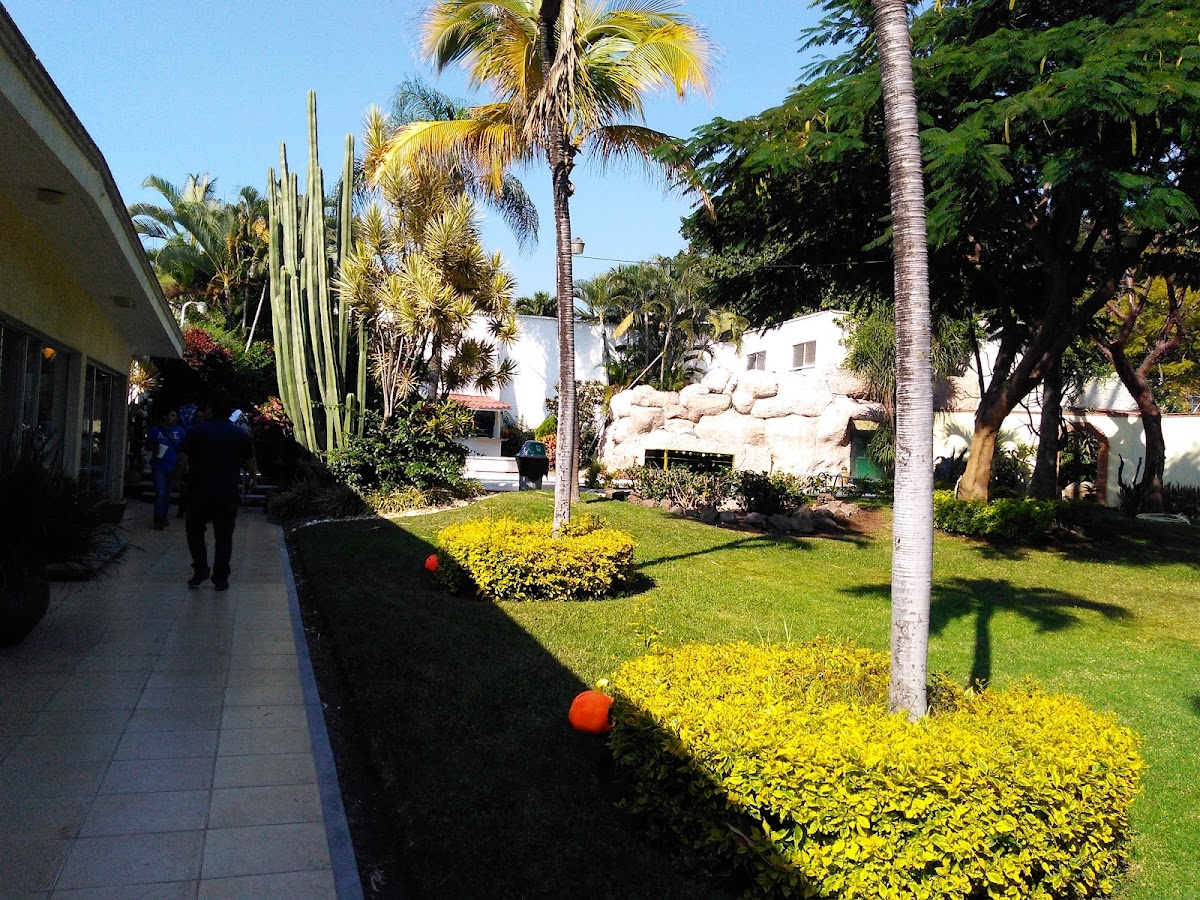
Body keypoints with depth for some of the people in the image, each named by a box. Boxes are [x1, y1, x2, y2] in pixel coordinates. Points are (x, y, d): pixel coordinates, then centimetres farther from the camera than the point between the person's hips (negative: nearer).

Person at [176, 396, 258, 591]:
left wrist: (188, 471, 15)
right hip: (227, 495, 1)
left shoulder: (196, 431, -3)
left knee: (195, 531, 18)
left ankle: (200, 569, 7)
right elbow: (253, 468, 6)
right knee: (223, 536, 9)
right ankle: (220, 578, 10)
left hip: (199, 492, -1)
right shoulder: (241, 434, 2)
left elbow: (183, 462, -6)